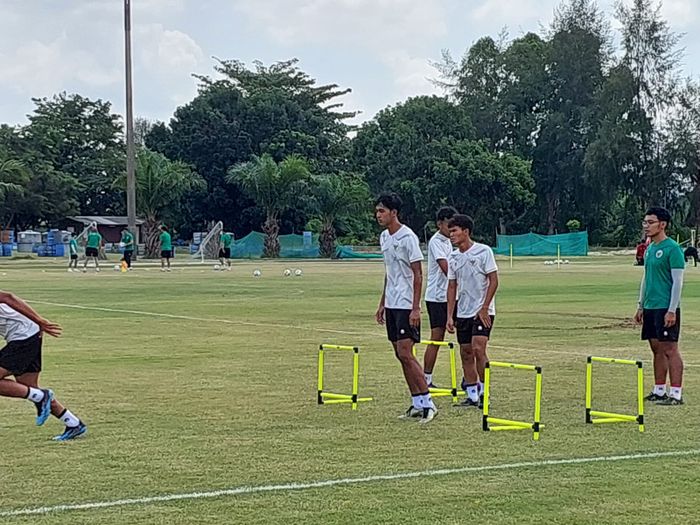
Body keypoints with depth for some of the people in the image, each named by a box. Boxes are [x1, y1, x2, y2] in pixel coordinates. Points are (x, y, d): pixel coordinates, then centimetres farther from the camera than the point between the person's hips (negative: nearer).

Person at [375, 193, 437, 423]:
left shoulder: (407, 237, -12)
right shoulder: (384, 237, 13)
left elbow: (418, 274, -14)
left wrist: (415, 308, -19)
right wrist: (382, 303, 20)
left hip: (406, 305, -9)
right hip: (391, 304, 9)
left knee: (405, 354, -13)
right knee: (400, 355, 7)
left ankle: (428, 403, -9)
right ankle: (417, 404, 12)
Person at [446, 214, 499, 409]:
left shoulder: (484, 251, -9)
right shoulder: (453, 257, 7)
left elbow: (493, 281, -9)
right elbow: (452, 287, 11)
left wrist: (484, 309, -14)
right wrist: (450, 315, 5)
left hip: (482, 311, -6)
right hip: (463, 312, 6)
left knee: (478, 349, -17)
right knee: (466, 354, 6)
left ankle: (483, 391, -5)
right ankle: (472, 395, 13)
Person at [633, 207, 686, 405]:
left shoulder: (672, 248, -11)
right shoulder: (649, 249, 15)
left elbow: (677, 281, -14)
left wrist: (672, 310, -18)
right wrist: (640, 306, 20)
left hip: (666, 307, -8)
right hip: (650, 307, 8)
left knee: (670, 349, -8)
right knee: (657, 348, 11)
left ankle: (676, 394, -6)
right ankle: (659, 391, 16)